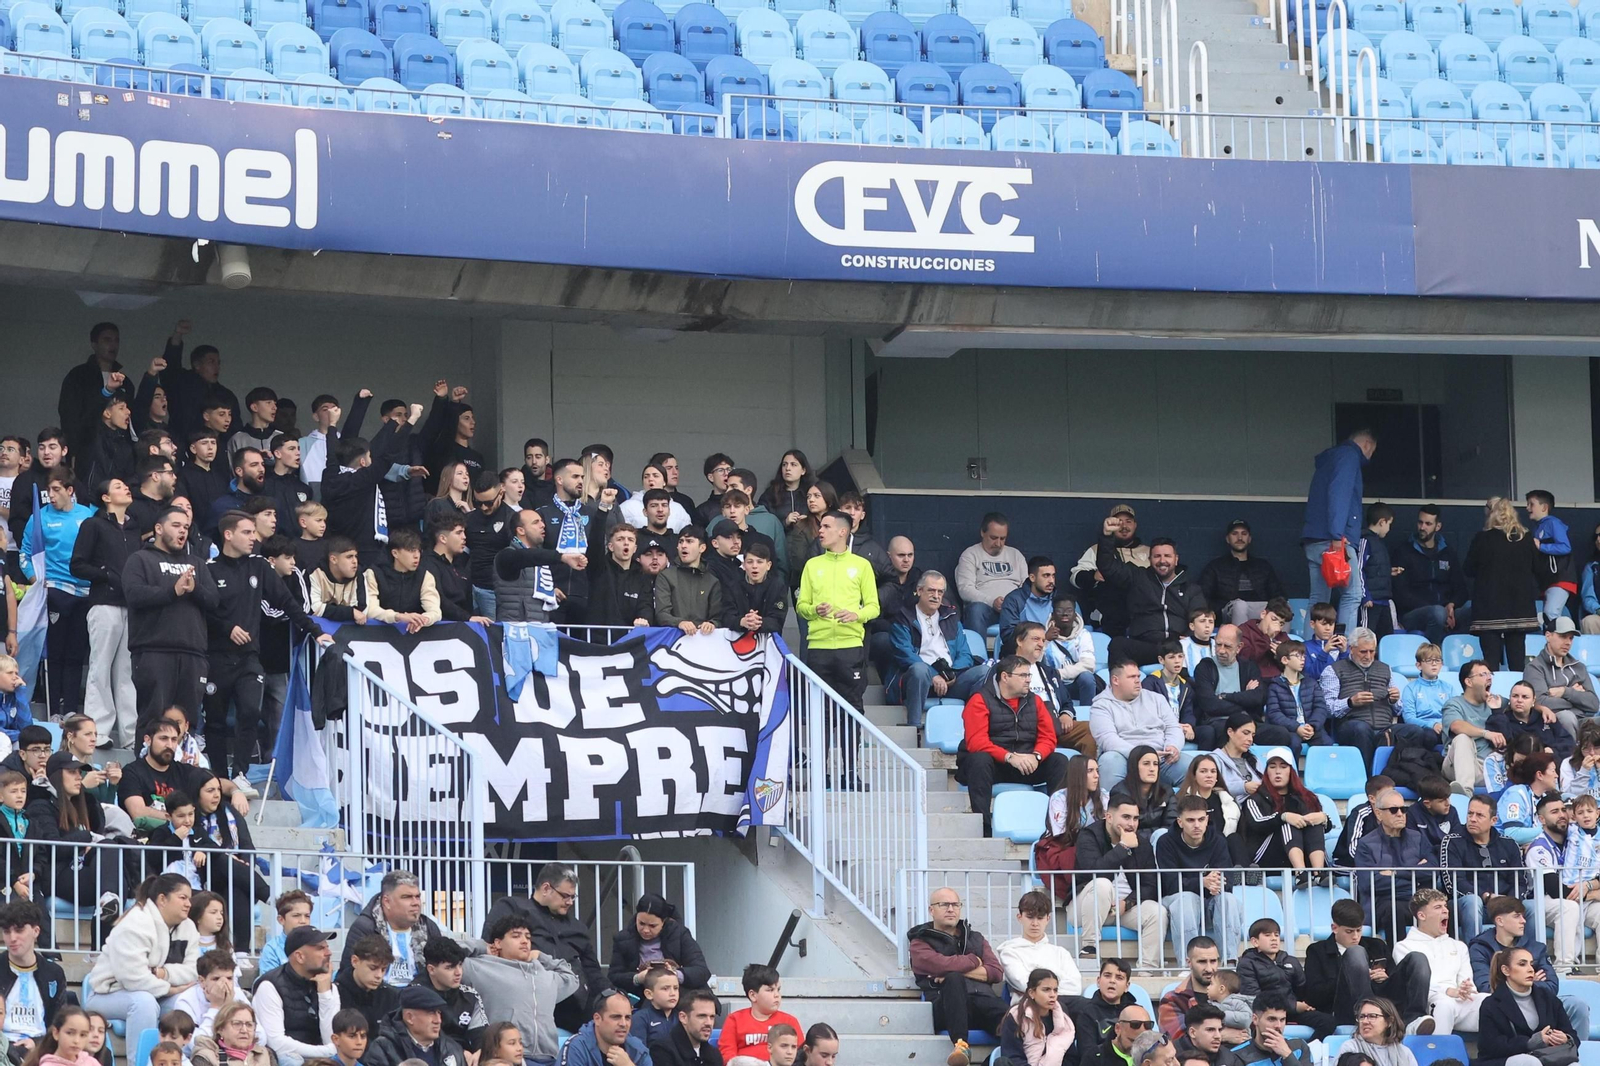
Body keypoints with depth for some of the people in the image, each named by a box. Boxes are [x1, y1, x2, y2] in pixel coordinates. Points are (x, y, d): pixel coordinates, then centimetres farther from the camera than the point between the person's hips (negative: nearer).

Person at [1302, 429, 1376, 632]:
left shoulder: (1329, 459, 27)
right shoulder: (1349, 456, -2)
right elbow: (1338, 494, -16)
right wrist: (1337, 536, -24)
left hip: (1313, 539, 9)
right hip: (1334, 539, -9)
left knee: (1318, 600, 8)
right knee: (1352, 595, -10)